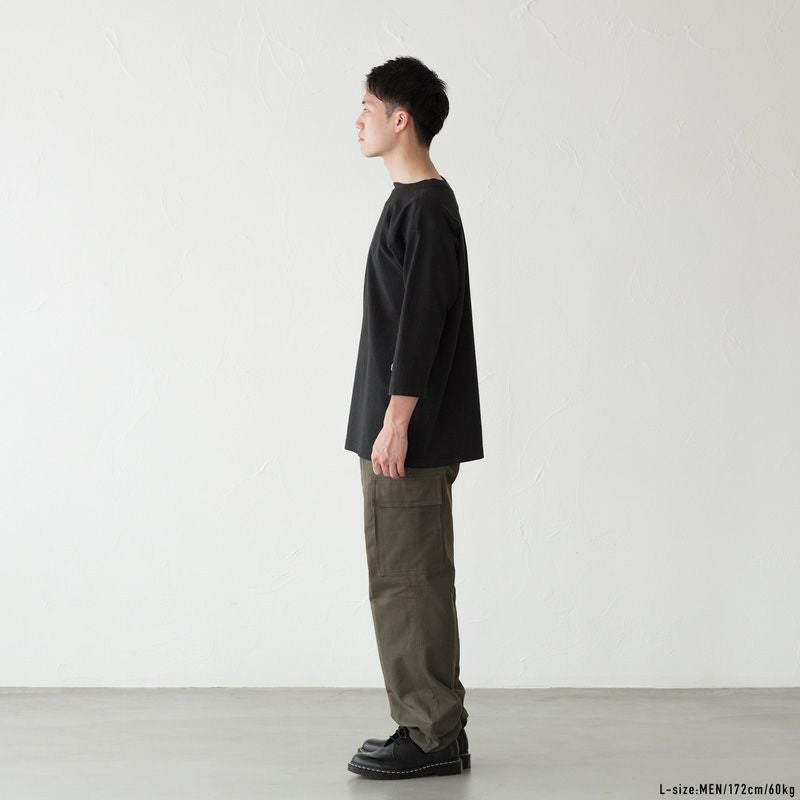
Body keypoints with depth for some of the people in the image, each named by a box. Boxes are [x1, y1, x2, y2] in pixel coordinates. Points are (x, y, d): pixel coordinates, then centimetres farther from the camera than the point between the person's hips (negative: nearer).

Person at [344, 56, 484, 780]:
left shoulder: (426, 207, -14)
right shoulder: (416, 202, 17)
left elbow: (420, 321, -20)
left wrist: (395, 421, -21)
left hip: (411, 435, -10)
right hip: (404, 433, 10)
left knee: (409, 581, -5)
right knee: (405, 579, 13)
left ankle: (435, 735, 3)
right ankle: (431, 727, 21)